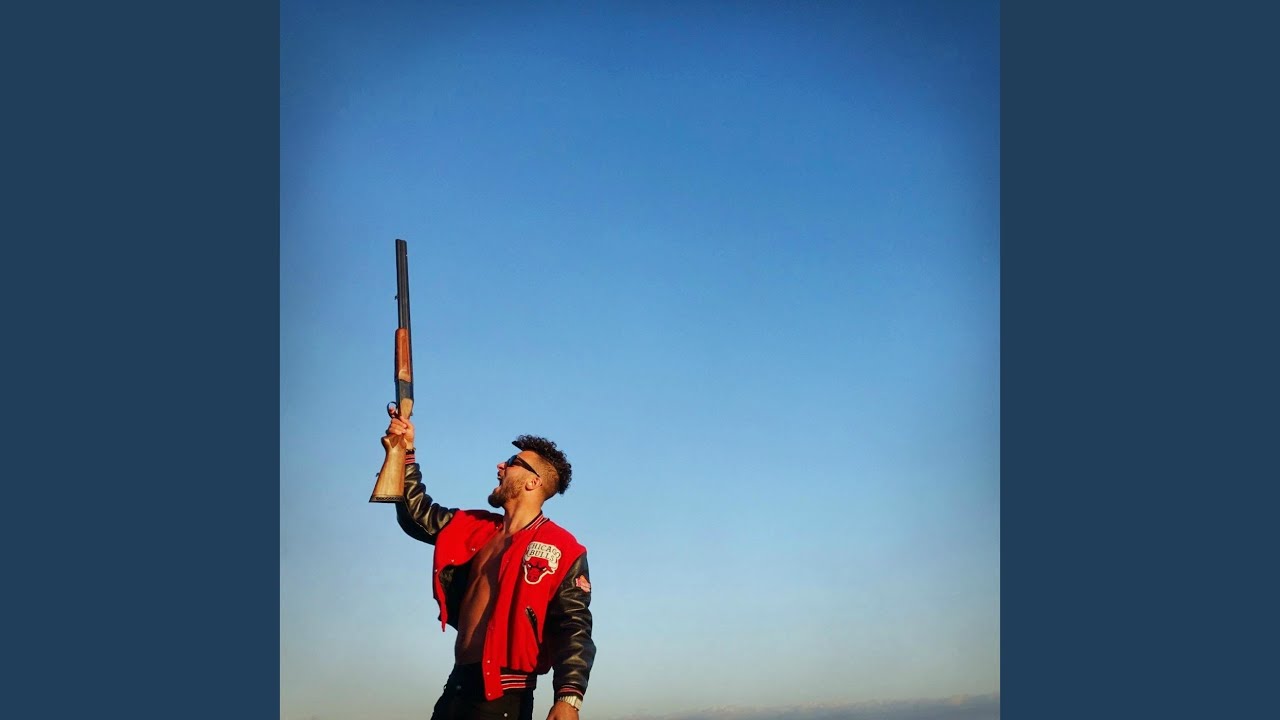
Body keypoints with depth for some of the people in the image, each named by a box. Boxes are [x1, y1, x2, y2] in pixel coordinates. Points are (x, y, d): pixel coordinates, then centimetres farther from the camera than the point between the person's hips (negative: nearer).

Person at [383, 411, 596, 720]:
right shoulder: (477, 529, 15)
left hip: (503, 695, -7)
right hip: (458, 686, 7)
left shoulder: (561, 550, -6)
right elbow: (418, 515, 23)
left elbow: (574, 630, -14)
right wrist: (406, 452, 16)